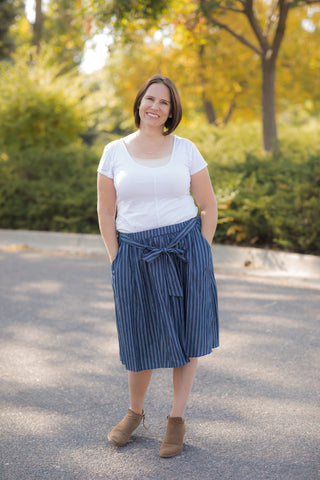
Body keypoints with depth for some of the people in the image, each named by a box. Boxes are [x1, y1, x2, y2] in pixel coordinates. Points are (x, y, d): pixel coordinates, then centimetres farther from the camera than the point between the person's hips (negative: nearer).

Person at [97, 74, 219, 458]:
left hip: (186, 248, 0)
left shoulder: (186, 150, 2)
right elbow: (106, 212, 4)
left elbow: (209, 206, 6)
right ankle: (135, 412, 30)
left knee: (185, 335, 5)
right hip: (135, 254, 0)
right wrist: (116, 261, -2)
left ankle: (177, 418, 19)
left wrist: (199, 254, -1)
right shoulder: (115, 152, 3)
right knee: (142, 339, 7)